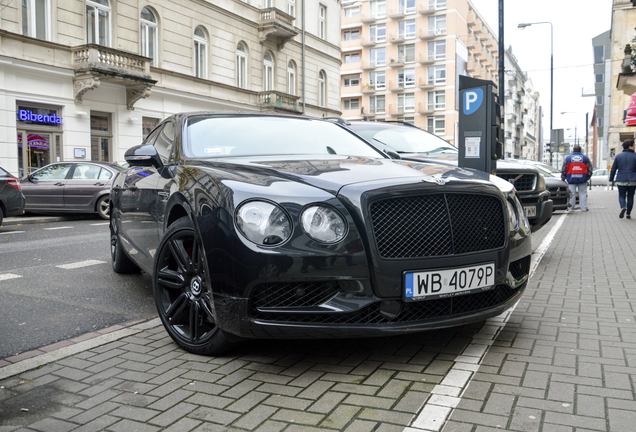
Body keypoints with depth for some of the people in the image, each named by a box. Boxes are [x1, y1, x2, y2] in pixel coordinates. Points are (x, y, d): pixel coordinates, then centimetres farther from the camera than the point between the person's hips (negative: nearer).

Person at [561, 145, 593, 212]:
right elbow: (590, 169, 8)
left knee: (571, 193, 1)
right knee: (583, 193, 5)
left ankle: (570, 208, 2)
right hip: (582, 179, 0)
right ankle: (584, 208, 5)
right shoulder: (585, 158, 7)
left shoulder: (568, 158, 5)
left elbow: (563, 170, 5)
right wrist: (587, 178, 18)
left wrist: (563, 179, 11)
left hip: (571, 179, 0)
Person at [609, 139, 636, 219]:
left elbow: (613, 169, 5)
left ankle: (623, 207, -22)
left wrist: (611, 179, 13)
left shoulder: (618, 156, 3)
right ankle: (628, 214, 10)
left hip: (621, 181, 0)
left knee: (621, 196, 8)